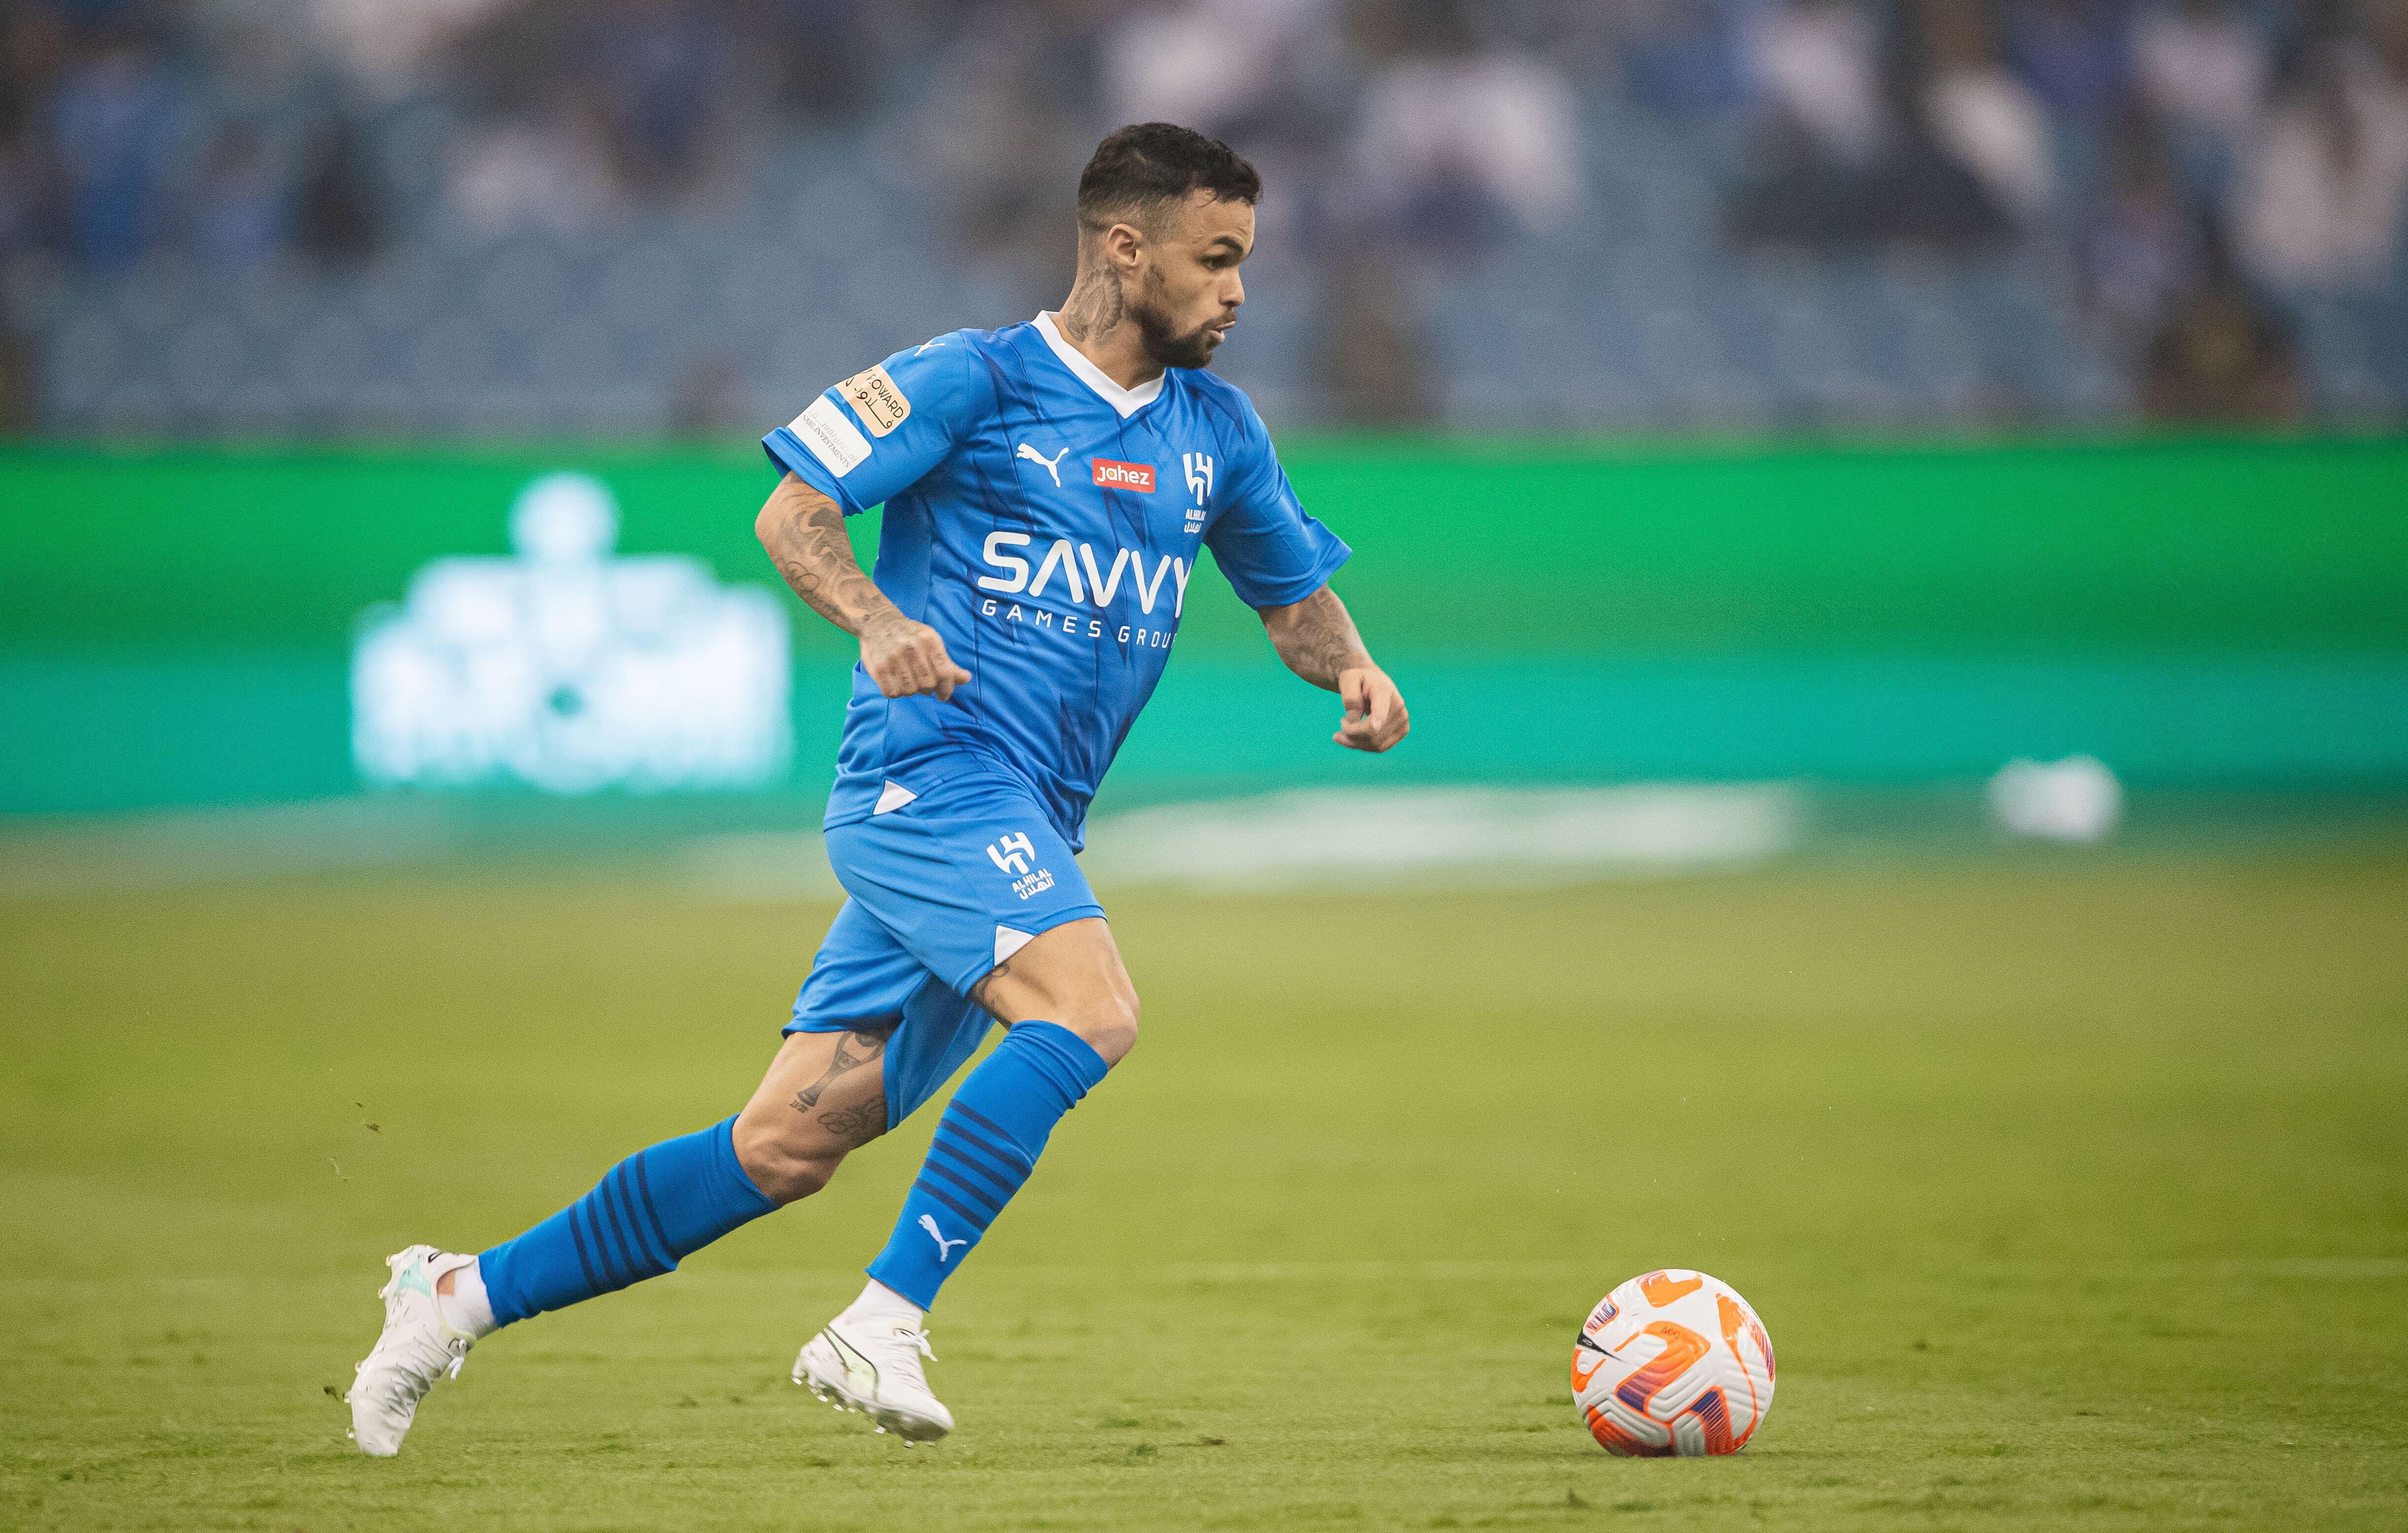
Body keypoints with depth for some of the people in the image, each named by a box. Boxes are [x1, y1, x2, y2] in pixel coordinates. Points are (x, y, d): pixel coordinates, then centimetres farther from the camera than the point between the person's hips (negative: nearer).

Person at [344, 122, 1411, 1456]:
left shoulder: (1214, 431, 15)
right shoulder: (975, 380, -4)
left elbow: (1296, 594, 25)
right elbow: (792, 511, -5)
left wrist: (1350, 668, 2)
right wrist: (878, 623, -24)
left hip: (1023, 836, 7)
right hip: (929, 773, -7)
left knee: (786, 1147, 2)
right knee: (1092, 1008, -30)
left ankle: (466, 1295, 13)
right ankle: (881, 1324, -27)